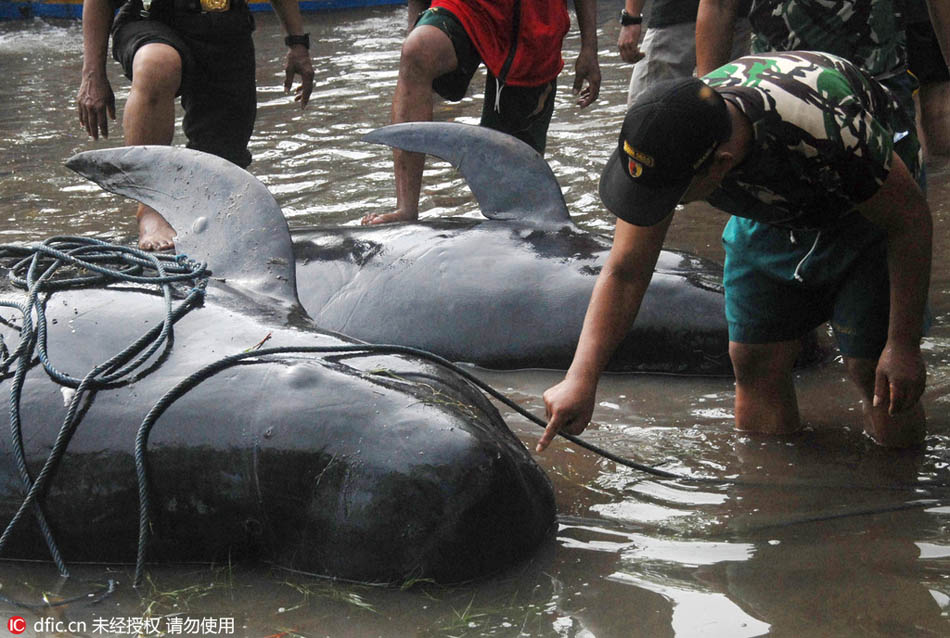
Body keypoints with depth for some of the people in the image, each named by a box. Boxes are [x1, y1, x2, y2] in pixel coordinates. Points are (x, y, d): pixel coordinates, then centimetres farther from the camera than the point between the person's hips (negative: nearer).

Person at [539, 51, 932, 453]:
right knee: (754, 364, -3)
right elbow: (624, 272, -19)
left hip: (869, 211, -4)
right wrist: (580, 378, -28)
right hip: (772, 214, 4)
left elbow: (911, 221, -26)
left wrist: (903, 345, -24)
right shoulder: (663, 141, -28)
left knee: (873, 370, -12)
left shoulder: (825, 131, -44)